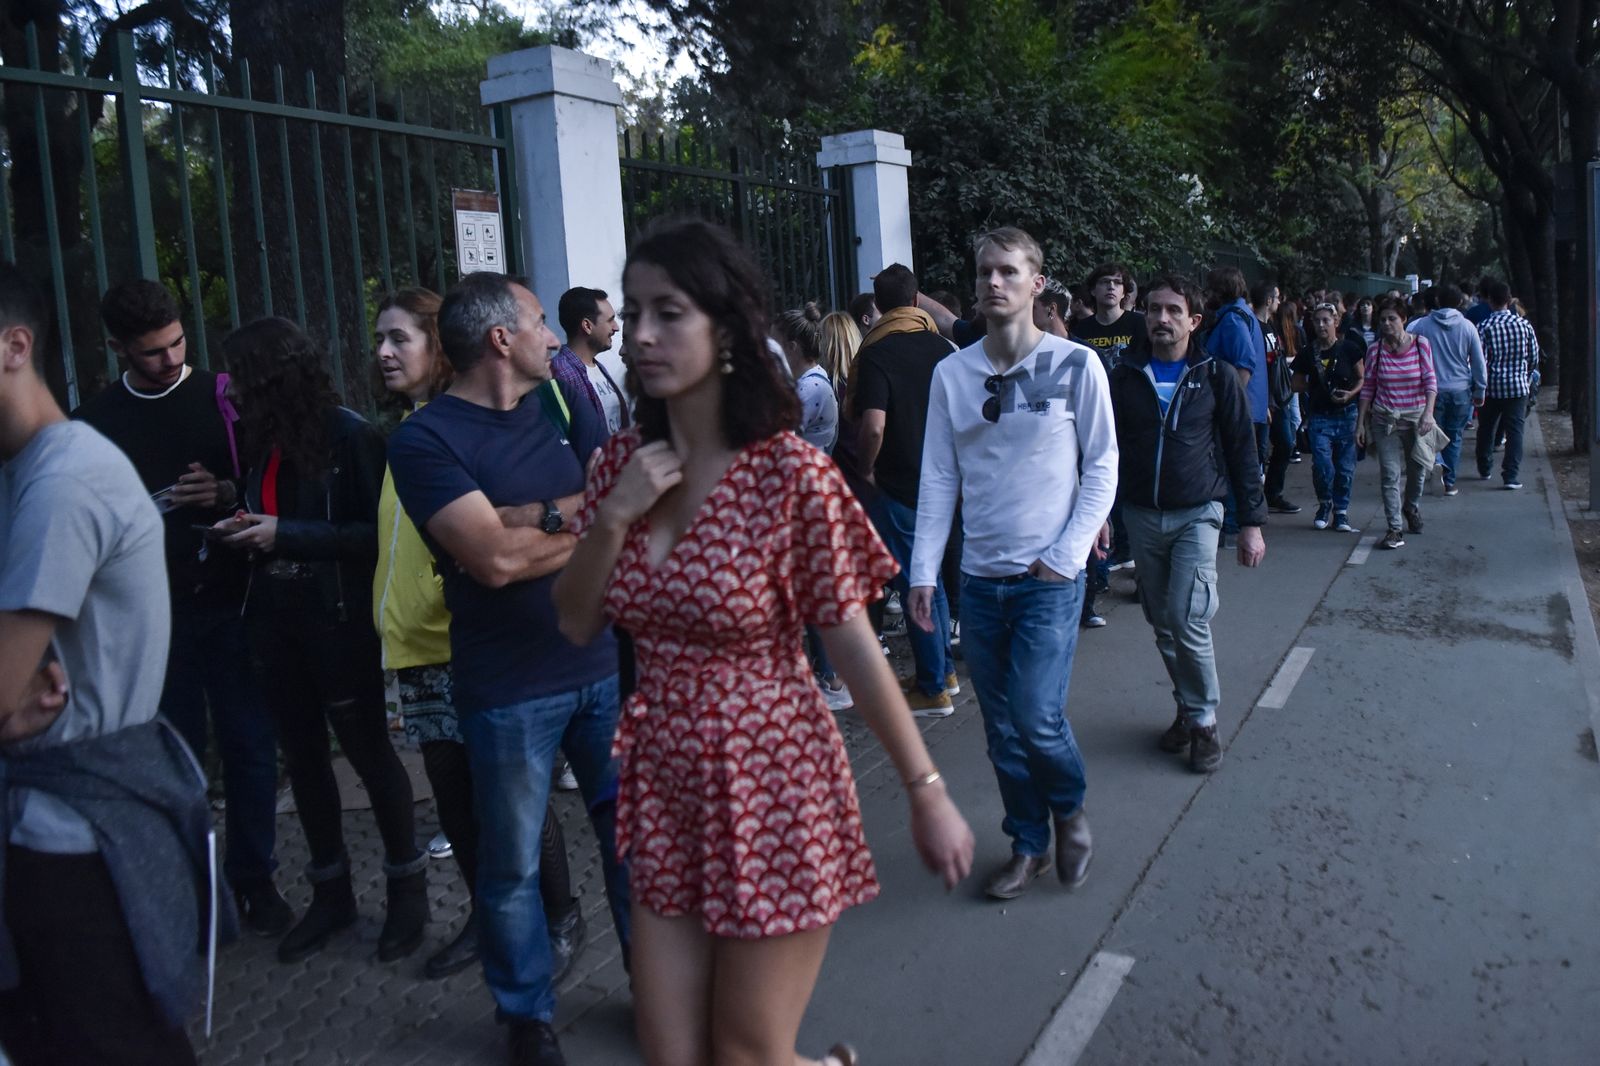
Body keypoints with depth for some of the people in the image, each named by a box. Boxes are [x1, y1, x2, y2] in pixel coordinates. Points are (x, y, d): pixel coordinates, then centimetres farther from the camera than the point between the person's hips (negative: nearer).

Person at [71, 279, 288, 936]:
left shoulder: (221, 396, 3)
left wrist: (227, 493, -14)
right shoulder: (97, 421, 7)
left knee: (249, 744, 2)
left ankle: (253, 877, 15)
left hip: (227, 602, -1)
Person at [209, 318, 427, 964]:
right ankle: (330, 893, 29)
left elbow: (376, 533, -16)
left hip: (338, 621, -7)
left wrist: (285, 534, -19)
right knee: (302, 757, 14)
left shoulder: (348, 434, -13)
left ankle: (407, 888, 22)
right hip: (275, 621, 7)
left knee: (368, 751, 5)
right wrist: (240, 531, -5)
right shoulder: (261, 442, 6)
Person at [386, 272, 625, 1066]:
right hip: (509, 690, -5)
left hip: (604, 665, 5)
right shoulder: (425, 440, -11)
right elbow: (495, 559, -22)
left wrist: (532, 519, -16)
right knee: (512, 865, 10)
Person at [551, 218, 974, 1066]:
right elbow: (577, 626, 3)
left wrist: (927, 791, -8)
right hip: (664, 791, 5)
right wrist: (612, 517, -13)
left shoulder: (789, 473, -16)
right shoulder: (624, 461, 1)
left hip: (771, 789, -5)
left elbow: (855, 648, -11)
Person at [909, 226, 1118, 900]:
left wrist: (1066, 556, -9)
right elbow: (939, 479, 3)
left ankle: (1070, 809, 23)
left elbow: (1102, 468, -1)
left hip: (1049, 577, -3)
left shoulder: (1075, 365, -4)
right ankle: (1029, 844, 29)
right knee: (1002, 729, 10)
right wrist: (923, 571, -1)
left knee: (1037, 717, -8)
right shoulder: (952, 373, 3)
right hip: (979, 577, 3)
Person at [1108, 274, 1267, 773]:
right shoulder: (1125, 376, 5)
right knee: (1162, 621, 9)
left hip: (1196, 513, -3)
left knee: (1189, 619, -13)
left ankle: (1204, 720, 4)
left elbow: (1242, 450, 2)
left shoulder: (1214, 376, -1)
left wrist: (1251, 521, -1)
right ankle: (1188, 708, 25)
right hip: (1140, 516, 3)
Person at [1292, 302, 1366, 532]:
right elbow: (1297, 384, 12)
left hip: (1346, 415, 0)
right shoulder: (1309, 353, 2)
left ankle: (1341, 512, 18)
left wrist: (1351, 393, -12)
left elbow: (1363, 378, 5)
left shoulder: (1349, 348, -2)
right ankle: (1324, 505, 16)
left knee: (1345, 467, 3)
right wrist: (1316, 386, -2)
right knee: (1322, 466, -10)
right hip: (1319, 416, 0)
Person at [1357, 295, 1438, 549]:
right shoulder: (1375, 350, 0)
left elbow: (1431, 381, -7)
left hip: (1416, 418, 0)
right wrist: (1360, 422, 2)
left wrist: (1428, 412, -21)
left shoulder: (1420, 345, -3)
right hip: (1385, 420, 0)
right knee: (1391, 475, -6)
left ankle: (1412, 506, 44)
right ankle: (1395, 529, -5)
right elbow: (1367, 388, 5)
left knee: (1418, 470, 14)